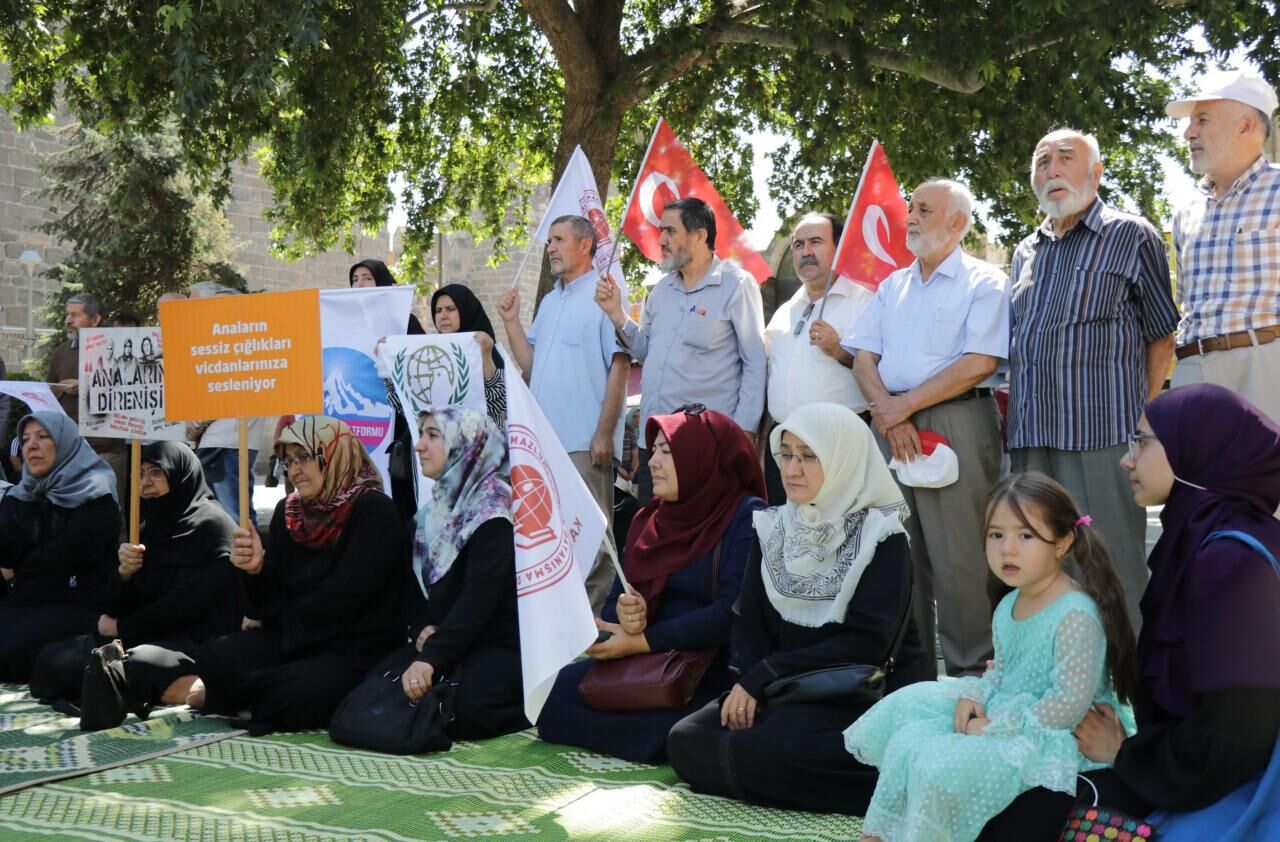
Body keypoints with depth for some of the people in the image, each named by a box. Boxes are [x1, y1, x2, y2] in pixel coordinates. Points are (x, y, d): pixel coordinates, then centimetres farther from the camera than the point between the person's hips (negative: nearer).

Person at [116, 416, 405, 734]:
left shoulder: (375, 513, -8)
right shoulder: (288, 512, 11)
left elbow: (345, 594, -15)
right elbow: (273, 606, 9)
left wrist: (280, 620, -3)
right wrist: (257, 569, -13)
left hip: (355, 652, -5)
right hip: (288, 641, 5)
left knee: (300, 693, -41)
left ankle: (204, 693, -19)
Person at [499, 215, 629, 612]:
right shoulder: (549, 302, 20)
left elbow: (619, 366, -10)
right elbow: (529, 364, 18)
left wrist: (604, 432, -16)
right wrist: (511, 321, 6)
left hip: (584, 441, -8)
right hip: (544, 437, 8)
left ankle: (596, 616, 2)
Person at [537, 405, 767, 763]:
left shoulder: (747, 517, -7)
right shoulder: (648, 520, 15)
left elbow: (732, 613, -17)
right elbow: (615, 601, 14)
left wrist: (642, 641, -15)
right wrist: (624, 614, -12)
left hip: (713, 675, -6)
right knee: (549, 692, -16)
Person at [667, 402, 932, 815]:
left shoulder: (881, 537, -7)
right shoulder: (772, 528, 10)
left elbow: (866, 644, -16)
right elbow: (748, 619, 7)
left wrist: (763, 678, -17)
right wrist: (746, 683, -13)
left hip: (864, 691, -6)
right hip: (785, 691, 6)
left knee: (755, 752, -30)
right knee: (686, 742, -15)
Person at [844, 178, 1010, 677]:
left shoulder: (983, 282, 1)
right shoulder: (892, 286, 20)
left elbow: (979, 364, -12)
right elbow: (864, 359, 11)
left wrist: (905, 404, -12)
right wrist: (886, 411, -8)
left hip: (957, 424, -6)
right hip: (891, 424, 6)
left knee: (959, 554, -8)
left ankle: (970, 670, 2)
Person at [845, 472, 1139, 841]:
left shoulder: (1076, 615, -22)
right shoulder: (1008, 607, 7)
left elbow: (1069, 704, -25)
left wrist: (993, 727, -20)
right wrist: (973, 695, -3)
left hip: (1050, 737, -9)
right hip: (1001, 716, 10)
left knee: (942, 768, -25)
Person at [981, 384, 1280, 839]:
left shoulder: (1231, 559, -23)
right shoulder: (1197, 534, 7)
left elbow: (1231, 738, -24)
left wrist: (1126, 754, -10)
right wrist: (1131, 741, 0)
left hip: (1204, 785, -9)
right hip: (1178, 754, 9)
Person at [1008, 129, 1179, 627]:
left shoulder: (1131, 237, 3)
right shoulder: (1026, 252, 19)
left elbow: (1162, 336, 2)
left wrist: (1147, 415, -6)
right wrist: (1011, 407, 13)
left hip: (1102, 434, -6)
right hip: (1030, 436, 6)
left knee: (1112, 568, -4)